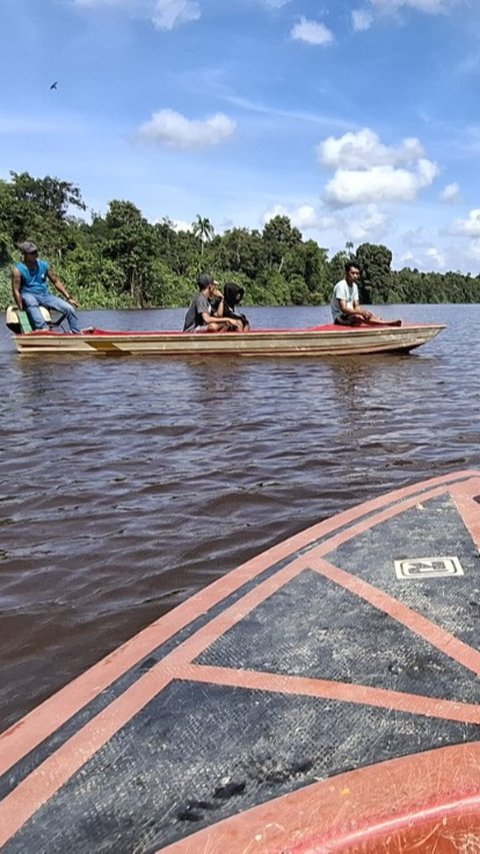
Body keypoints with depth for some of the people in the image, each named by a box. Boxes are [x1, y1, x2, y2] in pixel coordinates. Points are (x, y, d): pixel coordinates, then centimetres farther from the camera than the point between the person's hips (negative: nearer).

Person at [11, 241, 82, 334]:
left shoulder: (44, 265, 3)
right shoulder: (18, 270, -8)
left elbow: (56, 282, 9)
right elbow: (16, 290, -11)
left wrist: (68, 297, 5)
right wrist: (21, 309, -19)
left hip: (45, 295, 4)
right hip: (29, 295, -4)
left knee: (69, 308, -12)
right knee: (30, 302, -42)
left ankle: (78, 334, -4)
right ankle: (44, 329, -57)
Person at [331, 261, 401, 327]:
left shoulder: (354, 286, 12)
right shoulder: (341, 286, -17)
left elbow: (356, 306, 9)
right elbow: (343, 309, -25)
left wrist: (363, 311, -15)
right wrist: (361, 311, -33)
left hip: (350, 314, 9)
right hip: (340, 317, -9)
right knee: (358, 317, -35)